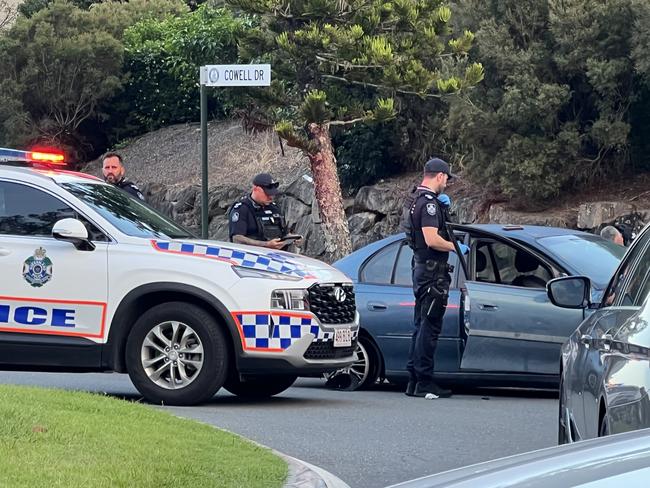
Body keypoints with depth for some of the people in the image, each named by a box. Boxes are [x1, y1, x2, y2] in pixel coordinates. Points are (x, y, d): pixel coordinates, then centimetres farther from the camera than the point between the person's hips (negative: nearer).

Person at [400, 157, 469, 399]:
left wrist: (443, 206, 12)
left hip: (420, 268, 10)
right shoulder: (428, 202, -17)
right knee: (430, 327, -8)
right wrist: (457, 247, -11)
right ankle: (424, 382, -7)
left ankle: (414, 379, 16)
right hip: (432, 271, -10)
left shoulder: (414, 199, 14)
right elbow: (432, 239, -25)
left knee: (422, 325, 14)